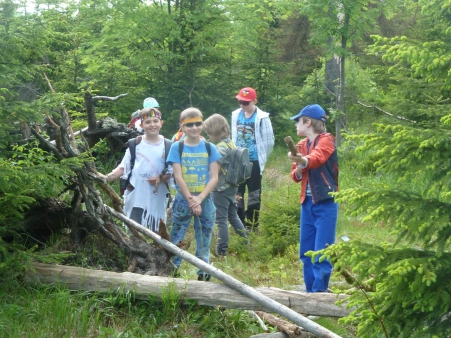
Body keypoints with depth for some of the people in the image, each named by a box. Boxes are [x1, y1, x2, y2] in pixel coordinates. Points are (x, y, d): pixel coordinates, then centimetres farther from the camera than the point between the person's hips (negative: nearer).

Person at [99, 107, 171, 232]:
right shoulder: (135, 145, 3)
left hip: (157, 197, 0)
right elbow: (123, 168, 4)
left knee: (156, 233, 10)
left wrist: (160, 178, -16)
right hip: (136, 197, 0)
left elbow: (172, 172, 3)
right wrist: (107, 177, -10)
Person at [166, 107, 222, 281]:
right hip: (182, 199, -1)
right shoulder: (177, 147, -1)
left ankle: (203, 272, 17)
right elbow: (178, 177, -6)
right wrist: (191, 200, -13)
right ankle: (172, 271, 8)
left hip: (205, 199, 1)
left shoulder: (210, 148, 2)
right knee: (176, 238, 1)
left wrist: (200, 198, -14)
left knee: (204, 238, 7)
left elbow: (214, 177, -3)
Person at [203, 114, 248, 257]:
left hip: (221, 188, -9)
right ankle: (245, 241, 30)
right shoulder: (230, 143, 8)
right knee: (233, 215, 21)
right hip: (232, 187, 9)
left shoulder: (221, 147, -21)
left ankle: (221, 251, 6)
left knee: (221, 220, 0)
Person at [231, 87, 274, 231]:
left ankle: (252, 226, 10)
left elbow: (269, 141, -8)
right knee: (237, 192, 10)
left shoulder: (262, 118, -13)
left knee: (254, 194, 4)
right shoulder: (236, 115, 3)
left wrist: (261, 158, -1)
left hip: (254, 162, -5)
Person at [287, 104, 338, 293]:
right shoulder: (302, 145, 14)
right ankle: (310, 292, 17)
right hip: (307, 203, 7)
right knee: (306, 252, 9)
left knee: (321, 253, -8)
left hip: (325, 203, -7)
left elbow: (316, 158, -29)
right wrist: (298, 168, -9)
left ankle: (319, 292, -3)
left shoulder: (326, 141, -7)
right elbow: (296, 176, 14)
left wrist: (303, 160, -50)